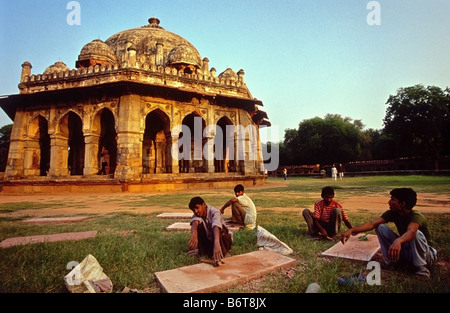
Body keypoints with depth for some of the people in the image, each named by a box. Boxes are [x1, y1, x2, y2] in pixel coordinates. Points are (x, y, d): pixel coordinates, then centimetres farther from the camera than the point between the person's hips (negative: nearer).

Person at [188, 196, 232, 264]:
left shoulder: (214, 212, -27)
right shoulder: (197, 214, -13)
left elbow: (216, 225, -47)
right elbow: (195, 221, -37)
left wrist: (216, 243, -66)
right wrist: (194, 233, -61)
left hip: (224, 239, -4)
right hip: (209, 240, 4)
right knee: (199, 224, -22)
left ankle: (224, 252, -15)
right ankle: (202, 251, -10)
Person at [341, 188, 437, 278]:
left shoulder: (416, 216, -27)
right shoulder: (392, 213, -11)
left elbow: (411, 231, -51)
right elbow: (372, 224, -22)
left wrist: (398, 241, -72)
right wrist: (351, 230, -36)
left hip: (426, 255, -5)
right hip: (405, 250, 5)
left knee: (417, 233, -36)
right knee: (381, 227, -13)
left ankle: (421, 268, -18)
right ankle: (391, 260, -4)